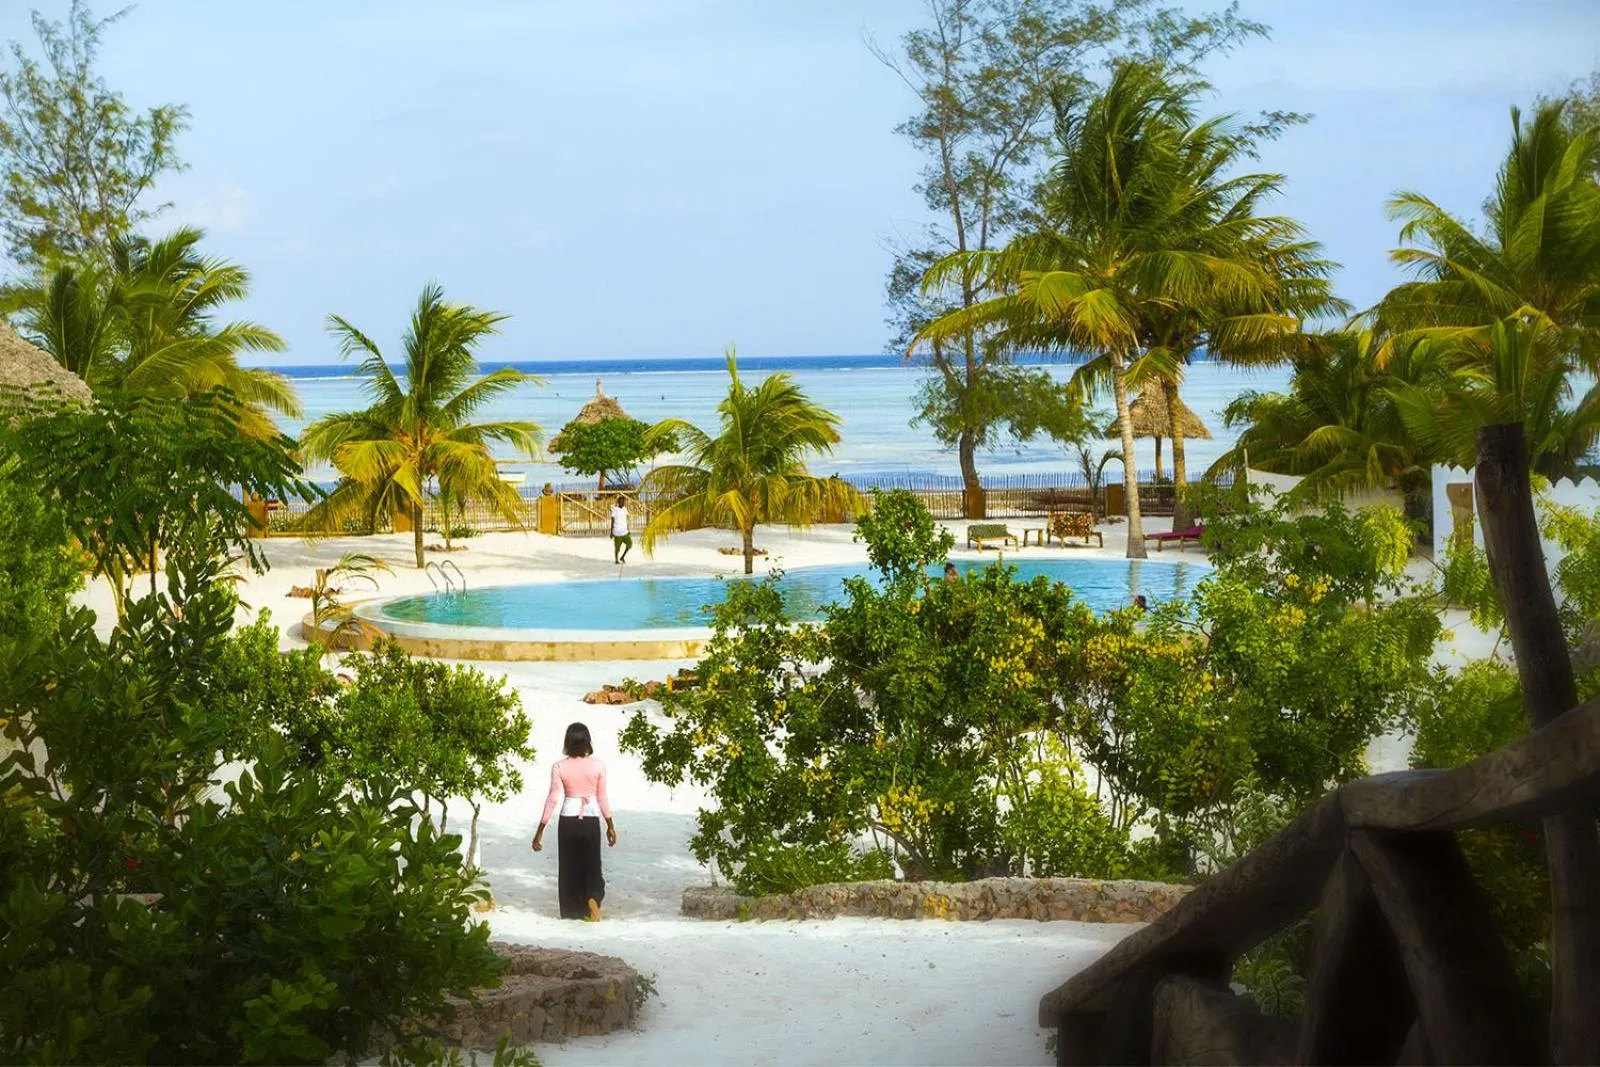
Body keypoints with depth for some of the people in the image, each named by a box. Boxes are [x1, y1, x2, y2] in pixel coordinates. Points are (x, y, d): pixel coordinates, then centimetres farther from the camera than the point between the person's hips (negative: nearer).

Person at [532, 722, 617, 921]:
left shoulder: (559, 767, -9)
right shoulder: (598, 766, -5)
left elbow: (553, 799, -9)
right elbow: (602, 798, 2)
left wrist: (540, 831, -4)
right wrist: (610, 825, 14)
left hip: (568, 821, 0)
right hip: (591, 821, 0)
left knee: (569, 868, 12)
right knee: (591, 865, 12)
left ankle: (572, 913, 15)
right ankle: (593, 897, -16)